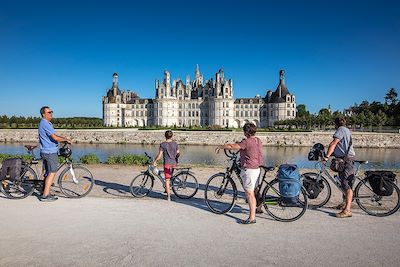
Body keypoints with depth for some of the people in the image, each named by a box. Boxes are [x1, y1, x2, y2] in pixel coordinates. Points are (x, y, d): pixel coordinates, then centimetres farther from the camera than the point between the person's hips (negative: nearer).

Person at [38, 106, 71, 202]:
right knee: (52, 173, -7)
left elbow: (54, 136, 23)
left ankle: (45, 194, 23)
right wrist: (66, 140, -10)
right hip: (50, 152, -10)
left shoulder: (47, 123, 18)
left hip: (47, 152, 10)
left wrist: (64, 138, 13)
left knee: (47, 173, 14)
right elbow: (55, 138, -23)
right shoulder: (45, 124, -16)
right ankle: (45, 196, -3)